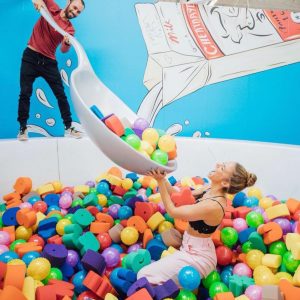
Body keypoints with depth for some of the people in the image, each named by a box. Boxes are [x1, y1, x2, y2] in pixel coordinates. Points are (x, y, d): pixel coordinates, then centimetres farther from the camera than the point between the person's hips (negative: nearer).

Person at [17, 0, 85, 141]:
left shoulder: (69, 29, 0)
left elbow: (64, 50, -13)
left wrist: (68, 43, -37)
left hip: (48, 61, 1)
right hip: (30, 56, -1)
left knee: (61, 94, -1)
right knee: (25, 93, -2)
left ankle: (68, 128, 7)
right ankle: (23, 128, 7)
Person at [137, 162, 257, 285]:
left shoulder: (213, 205, -29)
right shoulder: (210, 189, -3)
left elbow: (172, 211, -21)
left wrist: (160, 181, -21)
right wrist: (163, 178, -11)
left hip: (197, 256, -8)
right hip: (191, 248, 9)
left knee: (145, 276, -10)